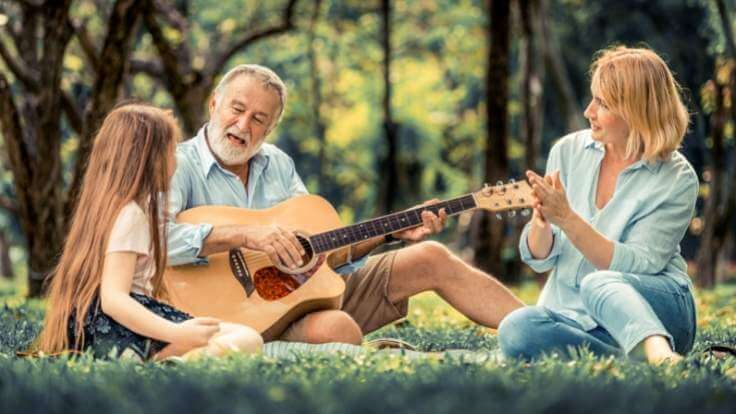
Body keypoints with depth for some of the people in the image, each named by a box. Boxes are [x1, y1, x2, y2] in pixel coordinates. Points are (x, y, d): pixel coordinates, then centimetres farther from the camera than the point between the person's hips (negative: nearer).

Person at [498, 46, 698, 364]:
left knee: (600, 285, -36)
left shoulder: (677, 179, -7)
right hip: (573, 314, 4)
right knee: (515, 330, -29)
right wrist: (541, 222, -17)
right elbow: (538, 259, 7)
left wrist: (566, 218, -22)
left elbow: (636, 265, -14)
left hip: (656, 310, -4)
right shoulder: (569, 151, 4)